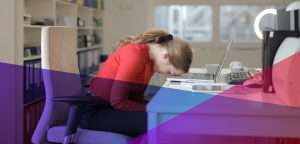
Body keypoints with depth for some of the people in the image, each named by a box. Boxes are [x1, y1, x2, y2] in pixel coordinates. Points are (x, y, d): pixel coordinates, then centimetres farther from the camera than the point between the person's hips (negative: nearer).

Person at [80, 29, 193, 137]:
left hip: (114, 107, 9)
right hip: (97, 112, -9)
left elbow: (135, 97, 5)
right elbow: (117, 101, -22)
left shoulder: (150, 58, 8)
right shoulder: (135, 55, -20)